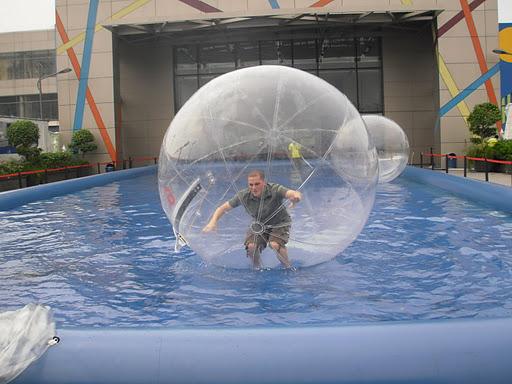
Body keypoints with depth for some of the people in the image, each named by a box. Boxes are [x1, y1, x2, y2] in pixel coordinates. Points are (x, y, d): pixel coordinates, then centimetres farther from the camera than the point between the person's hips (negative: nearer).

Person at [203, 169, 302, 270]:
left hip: (280, 223, -3)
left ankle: (288, 268, 0)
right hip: (259, 224, 3)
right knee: (251, 246, -20)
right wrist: (213, 222, -31)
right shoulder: (243, 195, -22)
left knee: (275, 244, -29)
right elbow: (222, 208, -13)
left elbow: (296, 194, -49)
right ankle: (257, 269, 11)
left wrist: (296, 196, -75)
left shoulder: (275, 190, -32)